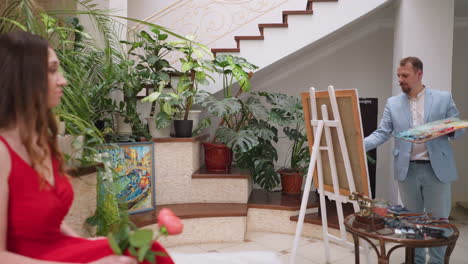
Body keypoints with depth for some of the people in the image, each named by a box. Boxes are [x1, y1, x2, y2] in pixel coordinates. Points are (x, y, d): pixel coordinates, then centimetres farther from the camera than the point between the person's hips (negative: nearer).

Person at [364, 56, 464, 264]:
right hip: (407, 170, 2)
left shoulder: (443, 98, 2)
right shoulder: (393, 103, 6)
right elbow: (382, 133, 0)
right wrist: (359, 145, -17)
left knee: (438, 220, 4)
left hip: (436, 169, -2)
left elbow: (459, 130, 4)